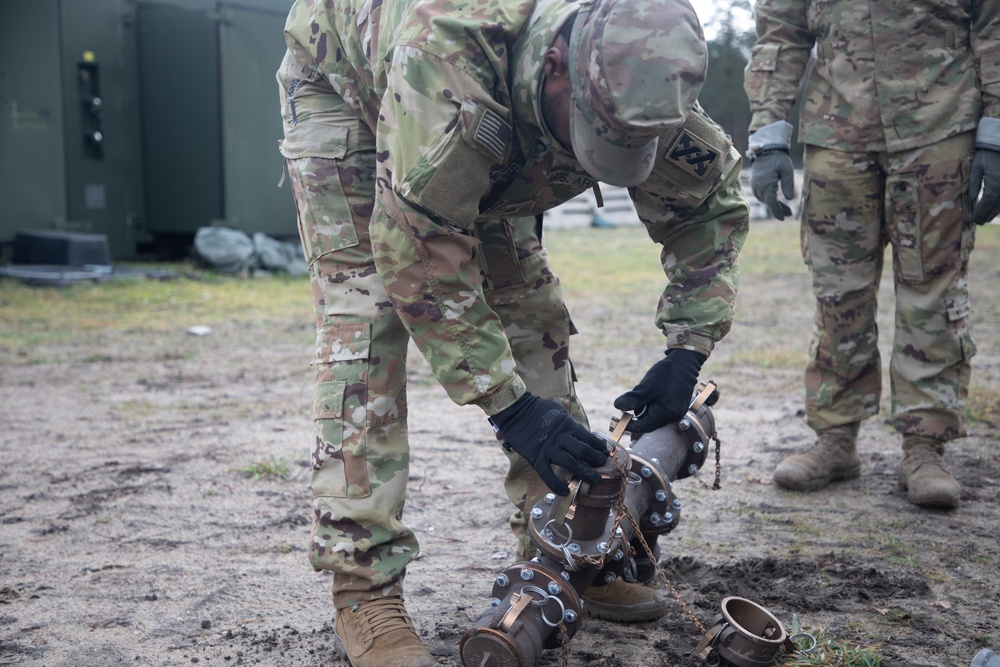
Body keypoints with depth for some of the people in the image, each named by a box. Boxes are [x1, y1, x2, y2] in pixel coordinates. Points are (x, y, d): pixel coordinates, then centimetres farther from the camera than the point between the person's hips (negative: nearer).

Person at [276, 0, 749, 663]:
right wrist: (509, 406, -38)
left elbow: (715, 203, -12)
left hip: (491, 142, 5)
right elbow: (420, 255, -41)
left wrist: (687, 353, -20)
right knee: (366, 316, -20)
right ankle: (364, 588, -15)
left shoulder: (634, 85, -29)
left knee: (532, 310, -3)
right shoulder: (445, 57, -47)